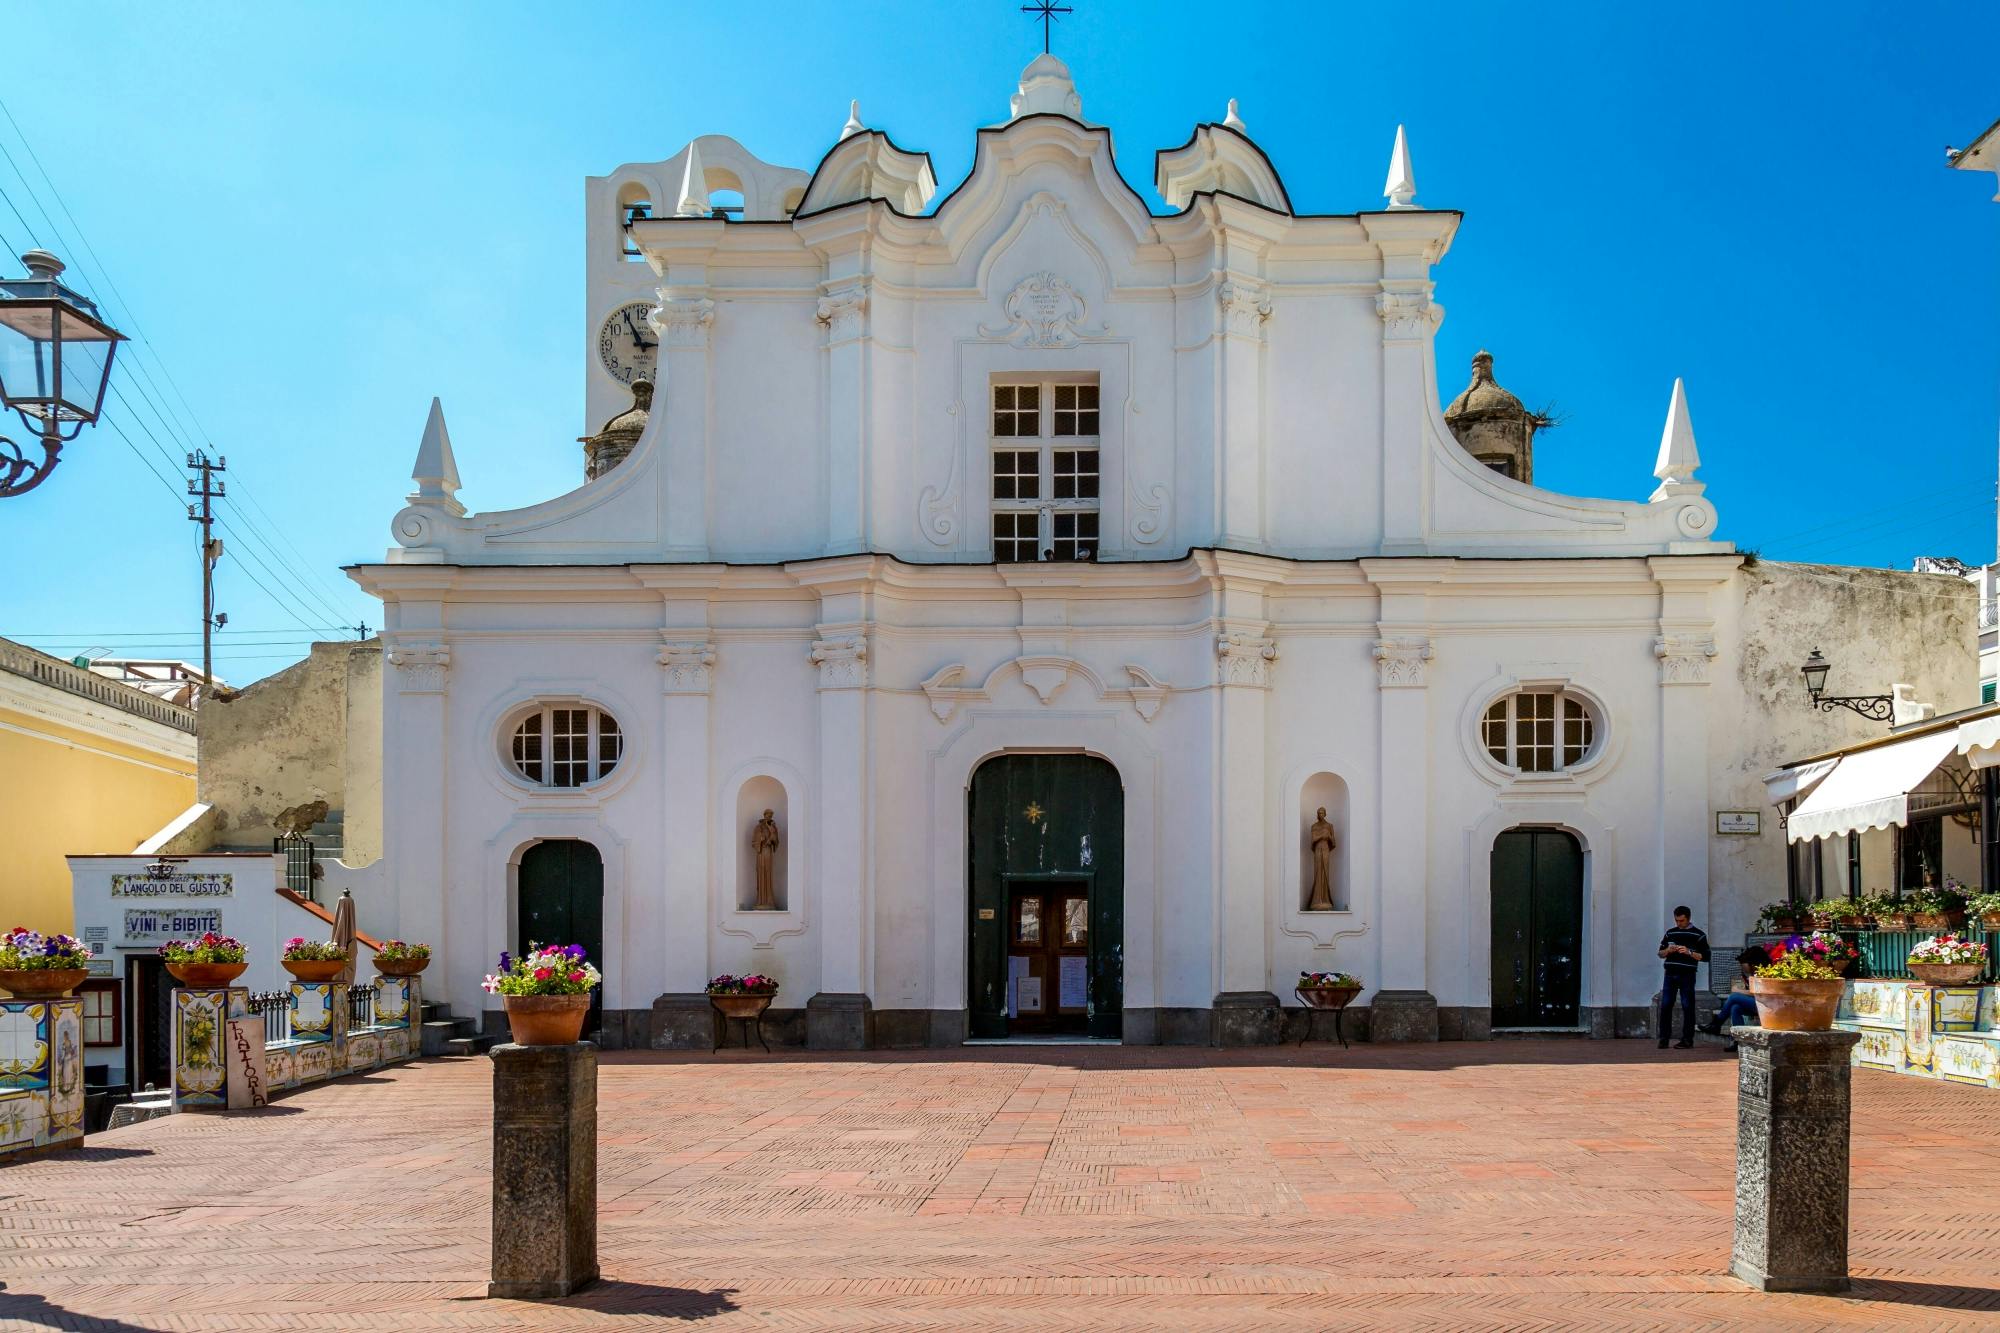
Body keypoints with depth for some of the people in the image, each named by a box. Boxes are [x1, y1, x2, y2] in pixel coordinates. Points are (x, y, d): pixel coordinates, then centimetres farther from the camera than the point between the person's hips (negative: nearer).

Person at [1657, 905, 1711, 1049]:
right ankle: (1663, 1039, 3)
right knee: (1665, 1006, -1)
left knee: (1687, 1007, -2)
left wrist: (1689, 952, -16)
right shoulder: (1670, 933, 13)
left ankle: (1687, 1039, 3)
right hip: (1670, 974, 4)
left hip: (1687, 976, -4)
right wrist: (1668, 950, -3)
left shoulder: (1698, 935, 0)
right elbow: (1660, 953, 18)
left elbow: (1705, 956, -3)